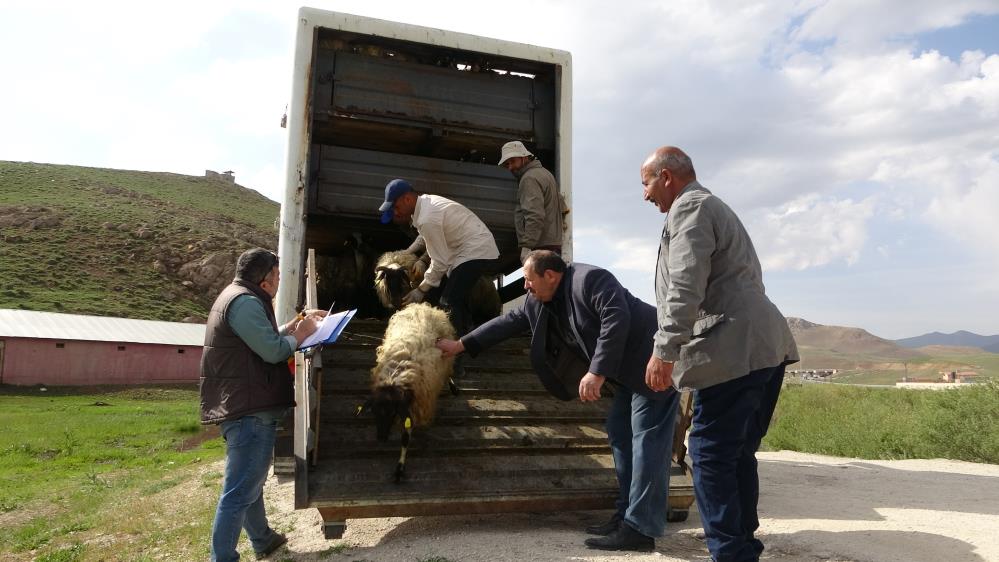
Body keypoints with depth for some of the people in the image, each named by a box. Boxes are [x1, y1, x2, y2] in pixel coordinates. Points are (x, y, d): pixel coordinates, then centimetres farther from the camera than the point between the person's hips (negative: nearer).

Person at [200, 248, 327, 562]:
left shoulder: (240, 297, 17)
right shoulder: (244, 302, -18)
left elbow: (265, 340, 21)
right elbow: (272, 351, -21)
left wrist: (294, 325, 13)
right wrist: (300, 335, -5)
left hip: (245, 407, 12)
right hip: (250, 409, -12)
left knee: (250, 482, 23)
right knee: (240, 491, -7)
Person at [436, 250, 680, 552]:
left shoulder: (590, 279, -20)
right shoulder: (538, 302, 8)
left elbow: (617, 320, -29)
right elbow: (508, 321, 15)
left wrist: (597, 372, -30)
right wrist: (461, 344, 18)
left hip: (653, 358, -10)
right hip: (629, 369, 10)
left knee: (646, 437, -10)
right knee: (621, 435, 10)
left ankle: (640, 528, -8)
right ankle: (627, 515, 17)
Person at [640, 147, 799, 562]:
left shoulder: (689, 207, -4)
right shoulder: (714, 207, 28)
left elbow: (686, 286, -17)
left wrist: (664, 350, -19)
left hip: (735, 350, -10)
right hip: (766, 346, 10)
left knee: (710, 454, -4)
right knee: (738, 452, 16)